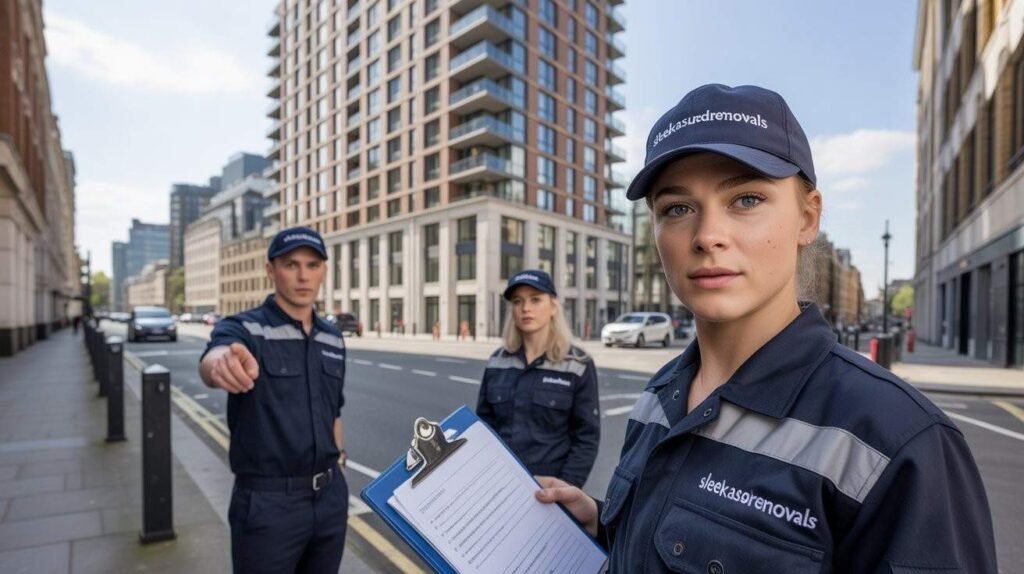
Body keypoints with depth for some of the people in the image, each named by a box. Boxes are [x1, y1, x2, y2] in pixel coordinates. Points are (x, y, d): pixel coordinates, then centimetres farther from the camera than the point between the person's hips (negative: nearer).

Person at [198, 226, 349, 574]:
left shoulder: (334, 340, 5)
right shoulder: (243, 329, -12)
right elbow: (210, 363, -35)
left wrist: (338, 465, 14)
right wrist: (223, 363, -57)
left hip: (330, 496, 5)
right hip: (268, 501, -5)